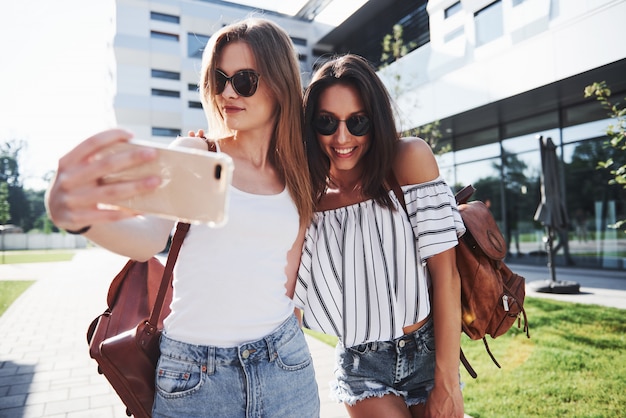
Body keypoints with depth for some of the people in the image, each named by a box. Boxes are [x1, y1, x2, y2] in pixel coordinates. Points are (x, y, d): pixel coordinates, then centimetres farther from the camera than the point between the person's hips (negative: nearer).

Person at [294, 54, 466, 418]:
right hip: (363, 367, 1)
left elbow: (445, 271, -14)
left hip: (429, 353, 0)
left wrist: (446, 382, -14)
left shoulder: (409, 159, -14)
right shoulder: (307, 197, -8)